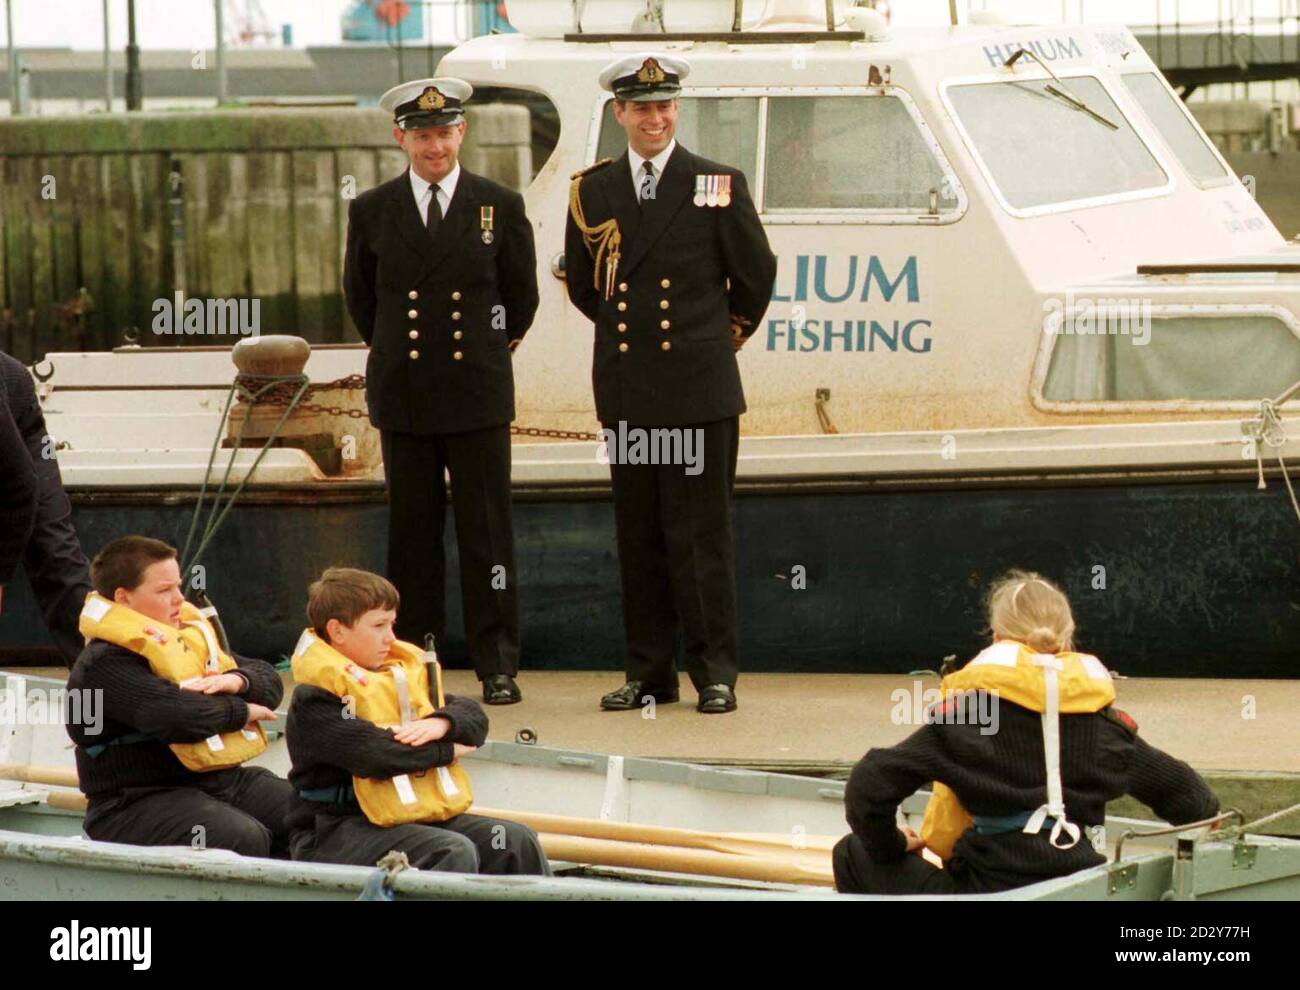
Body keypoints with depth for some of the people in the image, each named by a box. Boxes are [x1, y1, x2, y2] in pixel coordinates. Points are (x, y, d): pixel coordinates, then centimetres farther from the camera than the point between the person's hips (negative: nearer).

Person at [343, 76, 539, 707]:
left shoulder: (501, 207, 3)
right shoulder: (372, 212, 5)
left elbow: (520, 297, 14)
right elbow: (360, 297, 18)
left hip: (478, 394, -1)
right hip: (403, 395, 1)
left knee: (486, 532, -3)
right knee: (412, 534, 4)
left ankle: (497, 666, 0)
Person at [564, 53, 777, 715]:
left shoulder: (717, 186, 0)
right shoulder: (592, 191, 7)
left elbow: (756, 276, 10)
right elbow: (582, 285, 19)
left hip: (700, 389, -3)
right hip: (626, 392, 3)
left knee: (703, 535, -2)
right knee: (638, 537, 6)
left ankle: (715, 673, 3)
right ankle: (649, 672, 12)